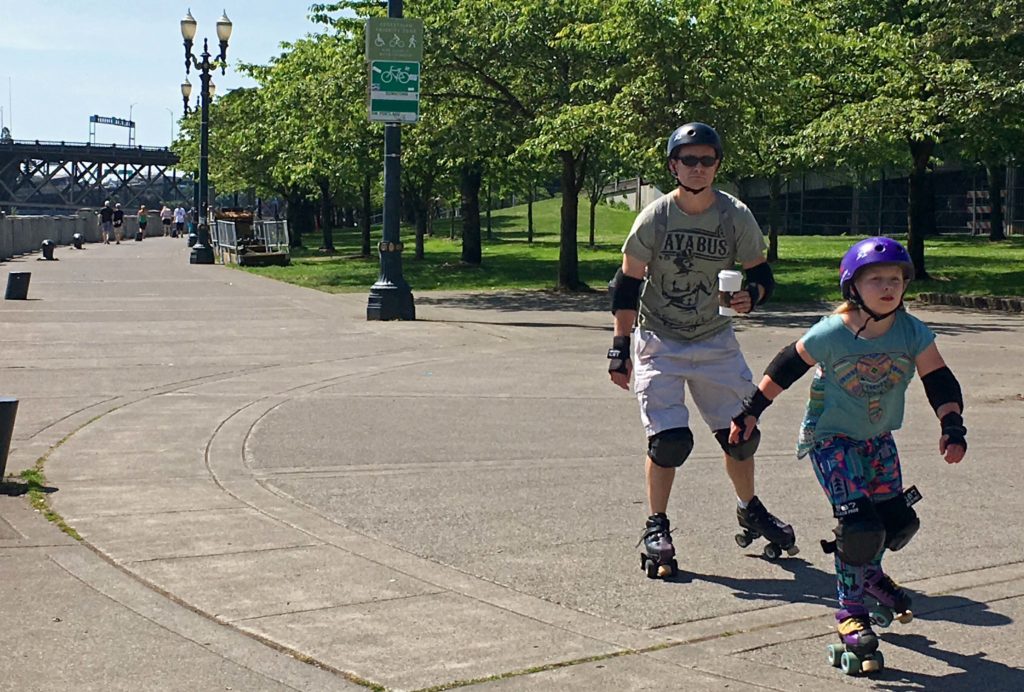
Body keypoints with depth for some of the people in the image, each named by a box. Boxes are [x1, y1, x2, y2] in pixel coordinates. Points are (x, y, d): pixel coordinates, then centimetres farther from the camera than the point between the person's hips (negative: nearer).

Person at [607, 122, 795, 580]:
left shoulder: (736, 217, -7)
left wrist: (751, 294, -21)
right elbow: (627, 285, -5)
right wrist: (620, 348, -8)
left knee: (740, 433, 5)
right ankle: (656, 528, 6)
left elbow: (761, 272, 2)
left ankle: (750, 511, 32)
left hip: (716, 340, 2)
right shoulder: (654, 219, -11)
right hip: (659, 342, -2)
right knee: (669, 439, -13)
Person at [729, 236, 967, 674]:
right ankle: (851, 611, 2)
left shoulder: (912, 332, -13)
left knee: (898, 521, 9)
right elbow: (785, 369, -9)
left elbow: (940, 382, -10)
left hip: (878, 437, 5)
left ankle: (869, 573, 42)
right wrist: (751, 410, -5)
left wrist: (951, 427, -24)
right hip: (831, 438, -5)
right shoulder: (831, 334, -22)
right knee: (859, 524, -17)